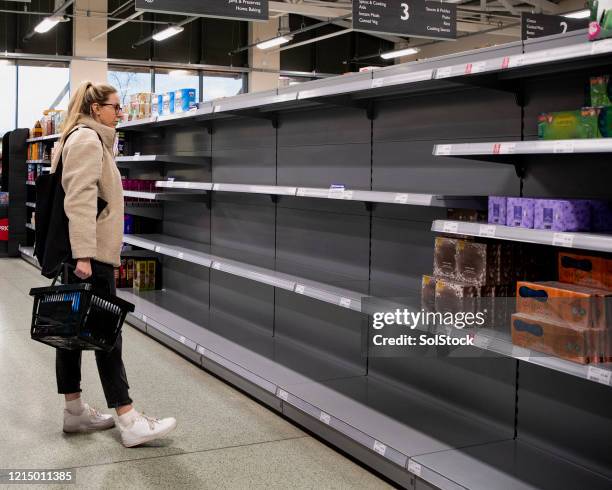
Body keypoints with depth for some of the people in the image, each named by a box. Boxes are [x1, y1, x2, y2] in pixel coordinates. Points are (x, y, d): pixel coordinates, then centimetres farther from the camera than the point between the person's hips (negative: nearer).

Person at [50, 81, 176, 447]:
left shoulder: (93, 140, 22)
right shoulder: (87, 139, -11)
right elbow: (80, 199, -22)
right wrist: (84, 254, -28)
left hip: (83, 252, 10)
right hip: (88, 252, -10)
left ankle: (75, 412, 19)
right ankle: (130, 422, -4)